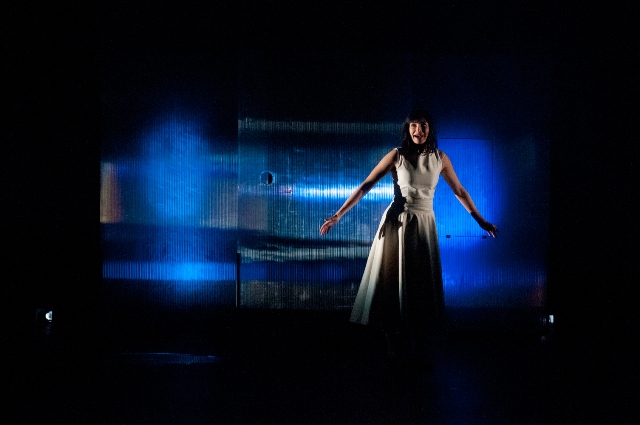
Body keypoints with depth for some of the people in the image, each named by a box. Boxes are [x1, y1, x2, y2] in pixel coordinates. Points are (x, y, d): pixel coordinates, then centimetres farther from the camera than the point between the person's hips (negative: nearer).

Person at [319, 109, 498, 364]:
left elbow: (459, 191, 15)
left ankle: (418, 352, 14)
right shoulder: (397, 155, -4)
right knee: (393, 283, 0)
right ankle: (395, 352, 10)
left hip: (424, 225, 2)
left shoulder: (440, 159, 4)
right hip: (397, 223, -2)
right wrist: (338, 215, -10)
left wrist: (480, 221, 18)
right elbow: (366, 186, -5)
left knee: (422, 286, 4)